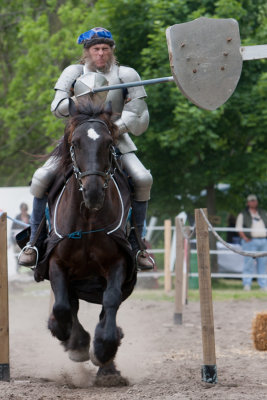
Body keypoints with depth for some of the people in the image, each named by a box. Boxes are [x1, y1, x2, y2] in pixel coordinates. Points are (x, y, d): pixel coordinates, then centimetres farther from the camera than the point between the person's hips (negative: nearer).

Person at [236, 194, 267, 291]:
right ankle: (247, 285, -8)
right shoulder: (243, 215, 6)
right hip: (250, 241, -4)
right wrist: (245, 238, -15)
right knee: (249, 263, -10)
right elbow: (239, 228, 0)